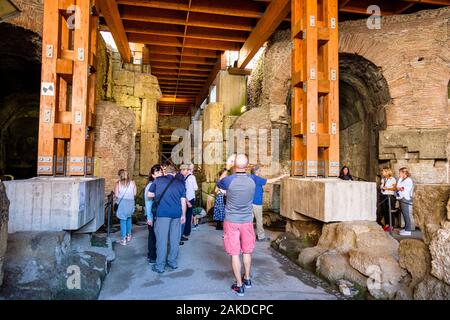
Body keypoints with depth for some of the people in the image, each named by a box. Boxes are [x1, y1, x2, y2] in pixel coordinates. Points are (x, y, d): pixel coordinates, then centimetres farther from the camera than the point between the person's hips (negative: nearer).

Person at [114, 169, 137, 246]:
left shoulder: (118, 183, -4)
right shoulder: (132, 182, 0)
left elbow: (116, 194, -8)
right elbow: (134, 194, -1)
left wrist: (120, 195, 13)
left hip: (122, 203, -2)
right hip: (130, 203, 2)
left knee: (123, 220, 4)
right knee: (129, 218, 22)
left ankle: (123, 239, 5)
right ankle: (129, 235, 30)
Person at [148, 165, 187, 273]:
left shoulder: (158, 180, 4)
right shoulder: (180, 183, 9)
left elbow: (150, 194, 7)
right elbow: (183, 201, 7)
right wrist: (183, 215, 14)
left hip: (163, 213, -3)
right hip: (177, 214, 3)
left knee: (162, 239, 2)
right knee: (174, 239, 12)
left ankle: (160, 266, 8)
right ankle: (173, 262, 22)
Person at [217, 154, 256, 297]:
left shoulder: (229, 180, -17)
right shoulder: (252, 180, -8)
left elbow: (219, 184, 7)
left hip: (231, 221, -3)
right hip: (247, 220, 3)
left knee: (235, 253, 6)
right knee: (247, 251, 19)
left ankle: (239, 286, 14)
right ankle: (247, 279, 37)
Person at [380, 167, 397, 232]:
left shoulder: (392, 179, -4)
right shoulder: (383, 179, 16)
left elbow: (395, 188, -9)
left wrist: (387, 188, -19)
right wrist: (381, 187, -2)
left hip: (390, 196, -6)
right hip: (383, 196, 6)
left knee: (390, 211, -5)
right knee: (384, 211, 6)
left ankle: (391, 226, 4)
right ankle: (386, 224, 17)